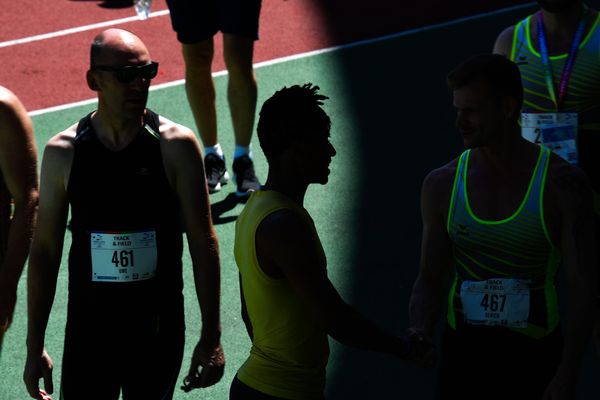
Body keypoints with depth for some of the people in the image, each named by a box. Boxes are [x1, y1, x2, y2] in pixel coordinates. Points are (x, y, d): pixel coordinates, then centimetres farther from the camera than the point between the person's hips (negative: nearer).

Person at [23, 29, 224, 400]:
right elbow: (45, 249, 1)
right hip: (89, 327, 0)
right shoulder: (63, 153, -6)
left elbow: (203, 242, -4)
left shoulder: (176, 145, -8)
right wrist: (35, 346, 2)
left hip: (159, 328, 0)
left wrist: (211, 336, -6)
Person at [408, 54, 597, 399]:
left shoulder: (564, 183, -13)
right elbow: (430, 282, 3)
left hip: (535, 360, -2)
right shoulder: (442, 184, -3)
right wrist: (418, 340, -18)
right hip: (465, 356, 2)